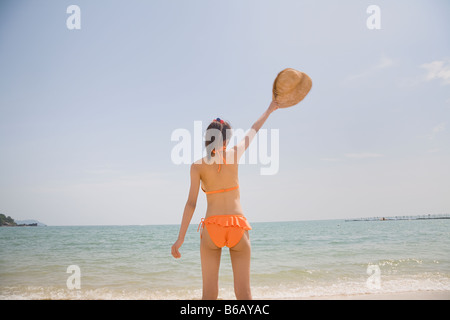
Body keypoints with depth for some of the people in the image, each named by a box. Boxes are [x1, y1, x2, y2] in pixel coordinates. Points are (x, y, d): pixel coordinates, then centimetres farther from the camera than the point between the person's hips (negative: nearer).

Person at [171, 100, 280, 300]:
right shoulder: (235, 153, 3)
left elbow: (191, 202, -6)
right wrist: (269, 110, 37)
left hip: (211, 227, 0)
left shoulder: (198, 165, 0)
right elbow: (253, 131, 20)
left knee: (209, 294, 4)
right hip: (238, 226, 1)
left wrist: (180, 238, -4)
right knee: (243, 292, 3)